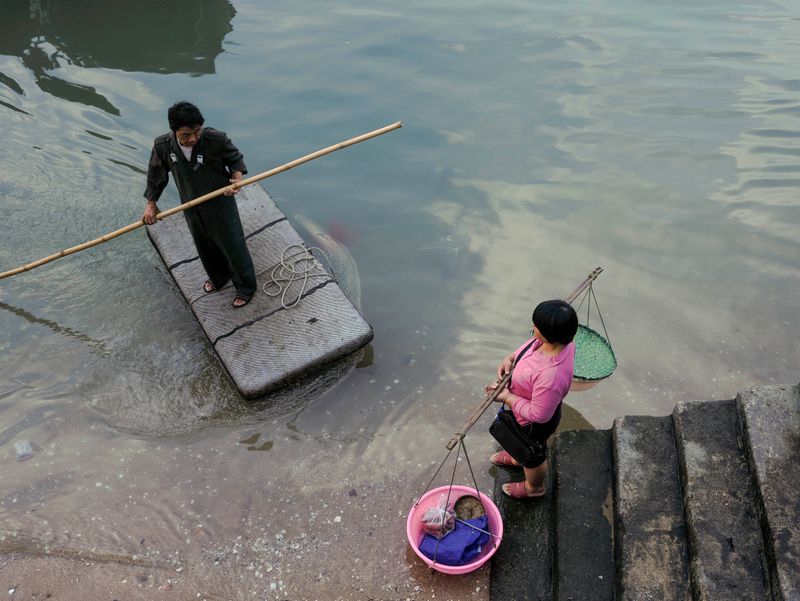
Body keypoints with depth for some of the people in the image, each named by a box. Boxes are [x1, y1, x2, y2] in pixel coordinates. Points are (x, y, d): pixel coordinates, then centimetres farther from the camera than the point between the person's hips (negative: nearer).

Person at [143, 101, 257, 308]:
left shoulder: (216, 139, -29)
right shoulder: (162, 146, -20)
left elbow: (236, 159, -10)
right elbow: (155, 174, -1)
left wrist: (237, 179, -29)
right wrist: (151, 203, 3)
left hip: (220, 204, -4)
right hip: (191, 207, 4)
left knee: (233, 245, 12)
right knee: (205, 246, 25)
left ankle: (245, 286, 36)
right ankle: (218, 277, 55)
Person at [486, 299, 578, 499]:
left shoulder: (551, 376, -48)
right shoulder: (560, 340, -23)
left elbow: (538, 415, -34)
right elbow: (529, 346, 1)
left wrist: (507, 397, -25)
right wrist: (510, 358, -14)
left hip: (533, 423, -7)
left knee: (533, 453, 26)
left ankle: (534, 487, 58)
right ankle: (517, 458, 71)